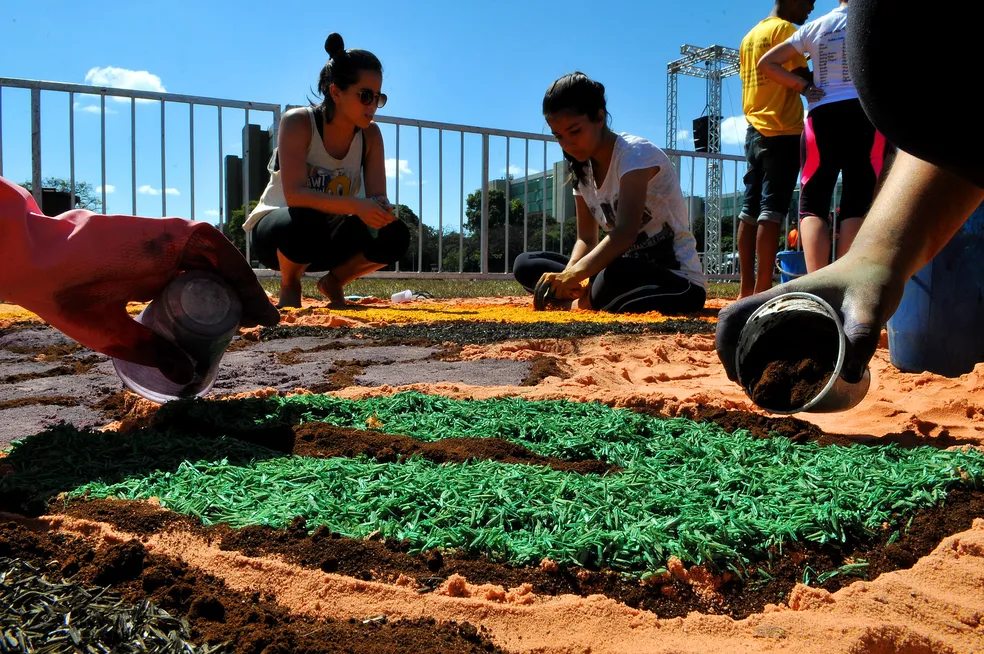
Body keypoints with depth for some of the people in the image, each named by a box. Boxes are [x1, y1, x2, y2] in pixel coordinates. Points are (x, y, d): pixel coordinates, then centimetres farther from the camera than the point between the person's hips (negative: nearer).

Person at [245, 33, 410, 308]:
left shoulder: (370, 134, -7)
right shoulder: (298, 122, -20)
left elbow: (378, 197, -11)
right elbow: (295, 195, -31)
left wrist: (381, 208, -36)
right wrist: (356, 206, -44)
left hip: (326, 237, 4)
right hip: (273, 232, -4)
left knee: (394, 235, -21)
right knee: (308, 221, -39)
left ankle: (333, 281, 5)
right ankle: (289, 285, -6)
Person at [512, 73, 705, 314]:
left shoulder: (636, 153, -16)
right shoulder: (582, 170, 7)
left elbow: (625, 232, -30)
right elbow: (586, 239, 5)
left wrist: (572, 274, -43)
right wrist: (568, 278, -17)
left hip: (678, 280, -7)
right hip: (630, 270, 7)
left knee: (614, 278, -42)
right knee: (525, 264, 0)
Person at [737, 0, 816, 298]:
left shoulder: (750, 35, 20)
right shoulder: (784, 29, -4)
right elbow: (802, 79, -12)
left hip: (754, 131, 8)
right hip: (782, 132, -8)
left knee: (750, 208, 4)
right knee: (772, 209, -12)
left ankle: (747, 289, 5)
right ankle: (763, 290, -14)